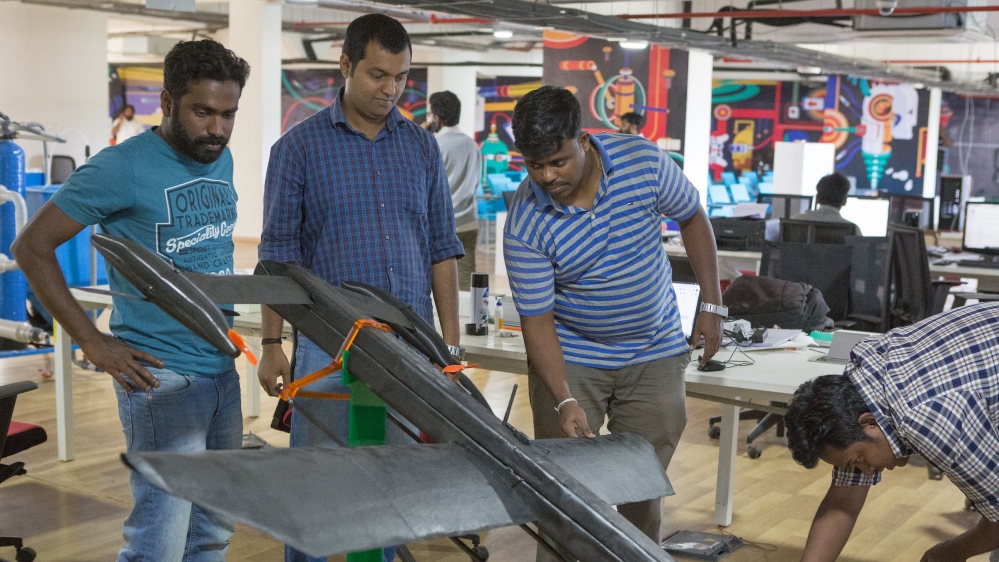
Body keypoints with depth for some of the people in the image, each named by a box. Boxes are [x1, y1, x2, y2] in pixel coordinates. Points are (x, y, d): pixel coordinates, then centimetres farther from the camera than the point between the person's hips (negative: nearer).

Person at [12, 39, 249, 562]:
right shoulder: (122, 168, -12)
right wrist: (93, 342, -13)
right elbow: (31, 246, -9)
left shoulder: (220, 160, 10)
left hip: (222, 369, 8)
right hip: (162, 379, -7)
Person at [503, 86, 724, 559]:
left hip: (655, 353, 2)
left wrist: (712, 305, -2)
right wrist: (564, 401, -27)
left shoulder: (643, 160, -16)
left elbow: (692, 218, 1)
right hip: (570, 359, -1)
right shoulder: (525, 225, -20)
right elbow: (537, 320, -17)